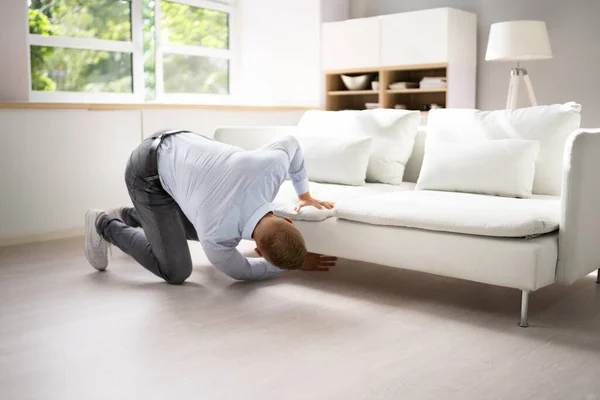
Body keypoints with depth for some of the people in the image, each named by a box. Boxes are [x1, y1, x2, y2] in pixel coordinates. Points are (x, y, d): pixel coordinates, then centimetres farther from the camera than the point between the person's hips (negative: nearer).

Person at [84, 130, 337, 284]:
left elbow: (290, 143, -3)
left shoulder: (273, 164, -30)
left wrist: (305, 194, 6)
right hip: (148, 173, -7)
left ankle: (130, 216, 35)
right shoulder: (215, 235, -35)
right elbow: (243, 271, -12)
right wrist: (296, 264, -4)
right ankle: (104, 226, 14)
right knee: (176, 271, -6)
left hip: (179, 145, 7)